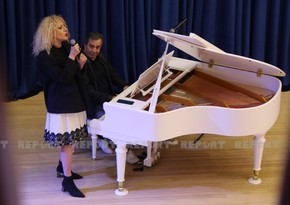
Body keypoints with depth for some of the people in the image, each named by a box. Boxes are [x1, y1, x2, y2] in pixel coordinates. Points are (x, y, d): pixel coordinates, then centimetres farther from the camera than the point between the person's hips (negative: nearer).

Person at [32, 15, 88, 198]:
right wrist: (72, 57, -21)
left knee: (70, 138, 18)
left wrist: (80, 64, -6)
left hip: (73, 99, 8)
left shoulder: (66, 47, 6)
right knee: (67, 141, -4)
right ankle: (68, 181, 7)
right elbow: (64, 77, -24)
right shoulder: (45, 56, -17)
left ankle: (63, 167, 39)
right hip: (61, 103, -8)